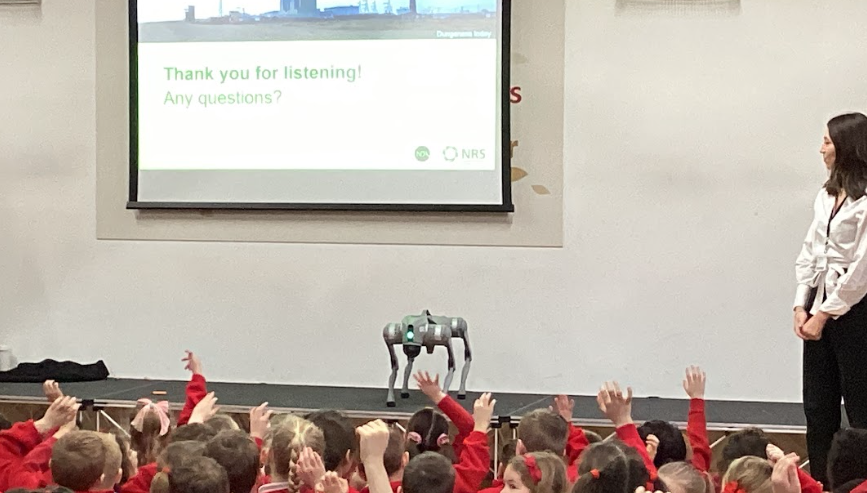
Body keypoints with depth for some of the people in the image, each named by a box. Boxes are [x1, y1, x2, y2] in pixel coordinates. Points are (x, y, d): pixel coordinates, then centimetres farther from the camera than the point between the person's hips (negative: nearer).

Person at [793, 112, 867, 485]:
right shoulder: (827, 196, 11)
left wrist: (824, 314, -13)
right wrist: (801, 305, 1)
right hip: (820, 305, 8)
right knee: (818, 406, 11)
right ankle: (820, 483, 19)